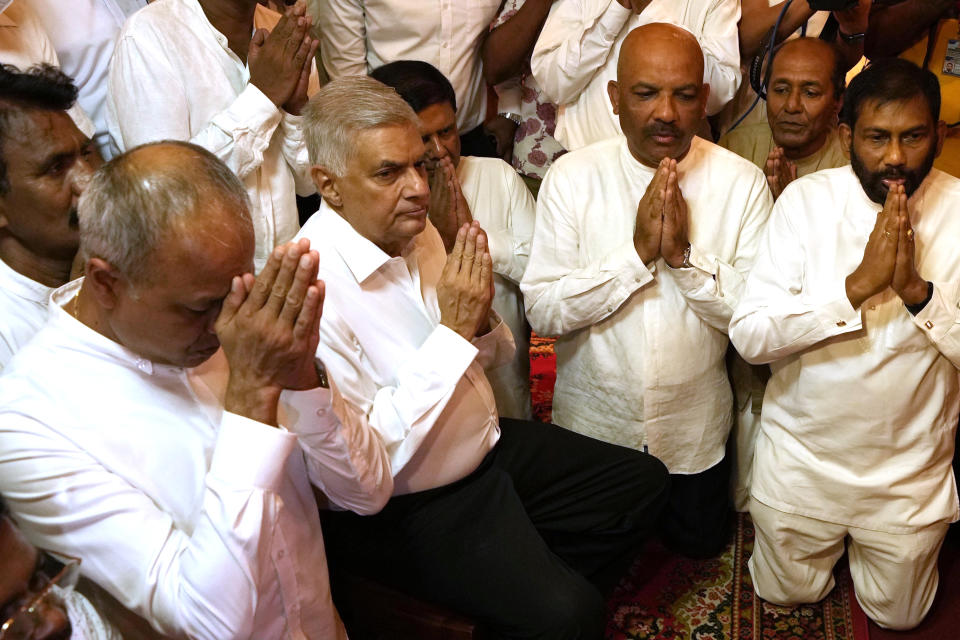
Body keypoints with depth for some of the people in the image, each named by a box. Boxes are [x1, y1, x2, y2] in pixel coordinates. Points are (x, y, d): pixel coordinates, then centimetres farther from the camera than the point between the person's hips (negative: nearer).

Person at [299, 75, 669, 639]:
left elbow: (491, 356, 11)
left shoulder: (417, 232, -1)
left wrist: (480, 322, -14)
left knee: (644, 483, 11)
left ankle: (527, 581, 22)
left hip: (489, 443, 8)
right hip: (405, 507, -8)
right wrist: (453, 330, -26)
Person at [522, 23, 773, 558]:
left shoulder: (742, 182, -13)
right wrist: (637, 252, -30)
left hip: (694, 427, 1)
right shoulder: (572, 176, -15)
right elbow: (544, 312, -20)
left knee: (700, 542, 22)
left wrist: (685, 255, -30)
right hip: (591, 420, 0)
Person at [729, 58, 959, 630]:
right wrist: (857, 285, -32)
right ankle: (829, 538, 48)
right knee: (784, 596, 21)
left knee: (896, 615, 22)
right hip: (801, 457, 0)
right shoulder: (807, 201, -15)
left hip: (911, 472, 1)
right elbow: (749, 336, -23)